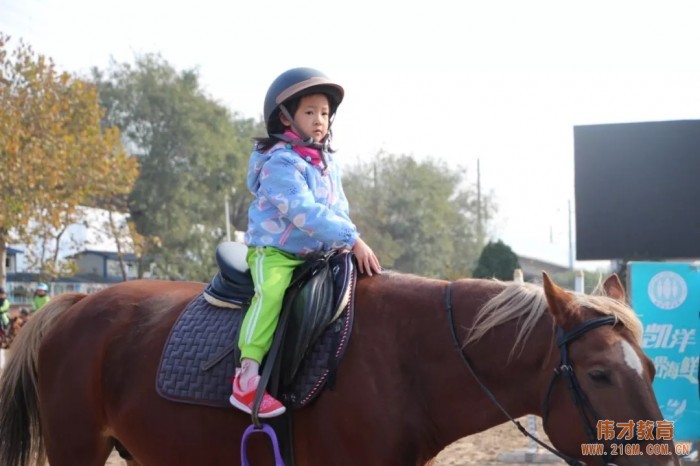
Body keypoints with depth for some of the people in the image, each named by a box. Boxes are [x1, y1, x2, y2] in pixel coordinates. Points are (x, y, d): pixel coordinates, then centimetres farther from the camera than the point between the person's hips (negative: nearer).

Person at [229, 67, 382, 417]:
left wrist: (348, 243, -3)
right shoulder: (281, 163, -16)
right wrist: (353, 240, -30)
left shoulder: (327, 163, 13)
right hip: (273, 251, -9)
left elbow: (338, 210, 16)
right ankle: (247, 378, -39)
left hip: (315, 255, 9)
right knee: (271, 294, -33)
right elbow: (304, 212, -27)